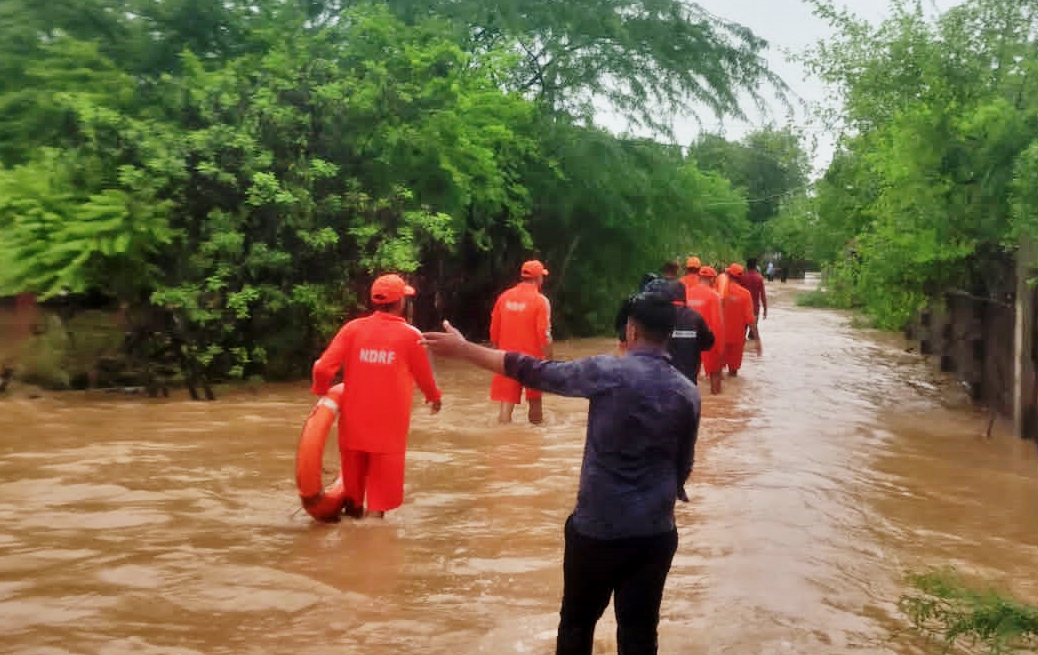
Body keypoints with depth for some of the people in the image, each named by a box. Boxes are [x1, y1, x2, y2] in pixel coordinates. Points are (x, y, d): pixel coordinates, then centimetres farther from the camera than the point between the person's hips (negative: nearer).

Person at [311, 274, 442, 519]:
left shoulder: (353, 328, -2)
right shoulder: (410, 335, -6)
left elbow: (323, 368, -7)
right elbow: (424, 376, 7)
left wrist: (322, 393, 14)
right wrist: (434, 397, 28)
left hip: (354, 421, 3)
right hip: (390, 425, -3)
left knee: (353, 487, 20)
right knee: (380, 492, 4)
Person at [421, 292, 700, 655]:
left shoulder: (608, 372, -13)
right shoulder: (688, 393, 0)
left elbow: (534, 372, -6)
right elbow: (683, 465, 10)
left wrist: (464, 349, 3)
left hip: (597, 527, -3)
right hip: (655, 533, 3)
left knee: (576, 624, 17)